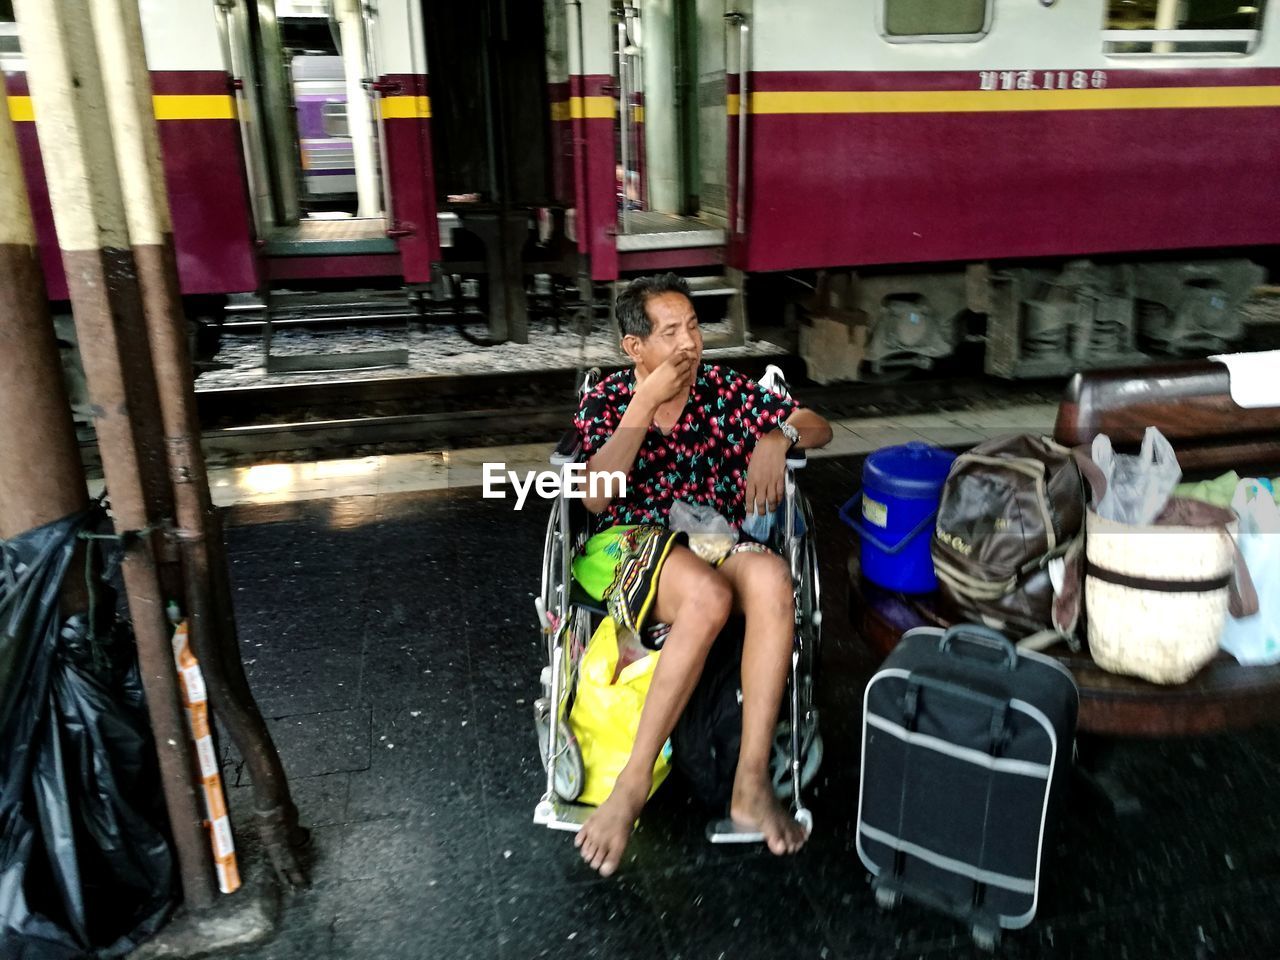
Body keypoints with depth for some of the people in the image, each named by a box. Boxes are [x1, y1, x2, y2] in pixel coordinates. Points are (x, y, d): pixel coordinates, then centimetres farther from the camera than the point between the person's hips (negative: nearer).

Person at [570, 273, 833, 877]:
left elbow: (819, 429, 14)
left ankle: (751, 784, -32)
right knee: (708, 594, -38)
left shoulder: (725, 389, 10)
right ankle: (634, 780, -27)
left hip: (717, 548, 3)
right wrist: (648, 402, -13)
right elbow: (597, 497, -12)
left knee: (771, 576, -35)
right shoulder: (606, 400, 5)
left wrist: (778, 434, -10)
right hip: (628, 544, -2)